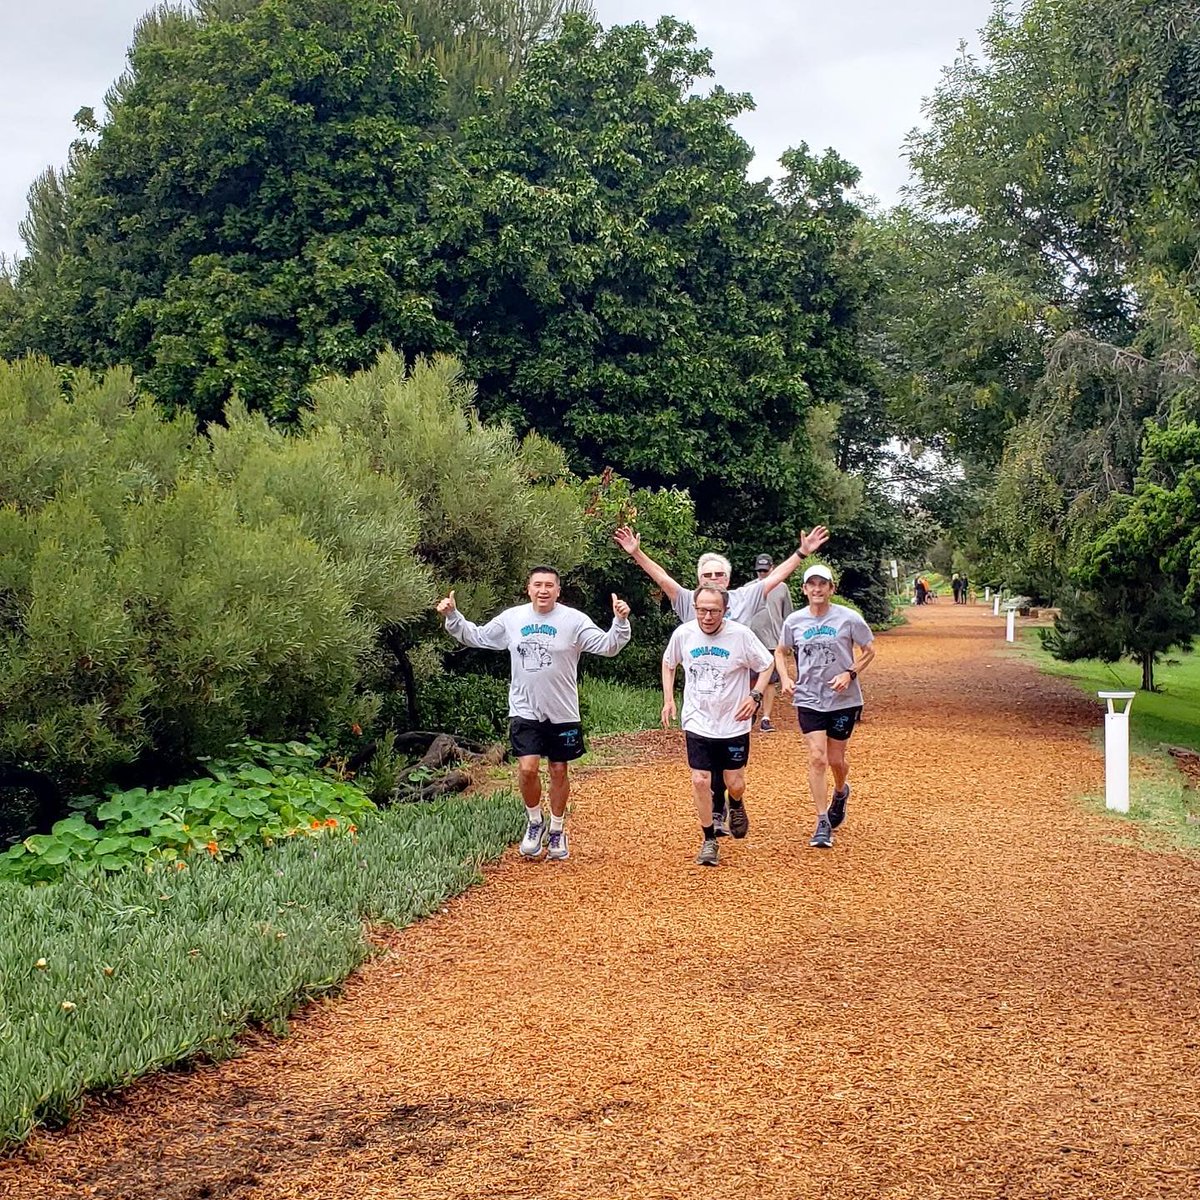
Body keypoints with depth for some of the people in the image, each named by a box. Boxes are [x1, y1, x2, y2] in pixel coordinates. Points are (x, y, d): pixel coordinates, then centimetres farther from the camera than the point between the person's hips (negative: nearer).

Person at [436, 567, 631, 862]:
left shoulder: (574, 620, -8)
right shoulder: (511, 618, 0)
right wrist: (452, 616, 1)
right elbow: (476, 637, 11)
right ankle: (534, 821, 15)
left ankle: (557, 830, 29)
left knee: (559, 772, 10)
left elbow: (608, 647, -11)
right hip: (524, 711, 1)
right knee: (528, 768, -12)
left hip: (562, 713, -1)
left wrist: (620, 622, -27)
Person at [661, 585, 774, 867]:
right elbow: (668, 663, 13)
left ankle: (735, 806, 43)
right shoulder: (683, 634, -8)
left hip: (734, 724, -1)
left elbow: (766, 666, 0)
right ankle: (709, 841, 11)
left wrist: (755, 696, -14)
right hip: (698, 723, 1)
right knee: (700, 781, -7)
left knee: (735, 784, 5)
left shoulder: (741, 635, -15)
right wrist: (668, 699, 4)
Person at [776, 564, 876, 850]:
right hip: (808, 700, 1)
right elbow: (781, 651, 15)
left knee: (836, 758, 9)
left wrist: (850, 674, -14)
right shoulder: (794, 621, -1)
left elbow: (869, 650, 1)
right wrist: (785, 678, -2)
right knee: (817, 758, -9)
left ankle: (841, 792, 44)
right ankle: (823, 823, -3)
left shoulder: (848, 618, -8)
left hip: (844, 700, -1)